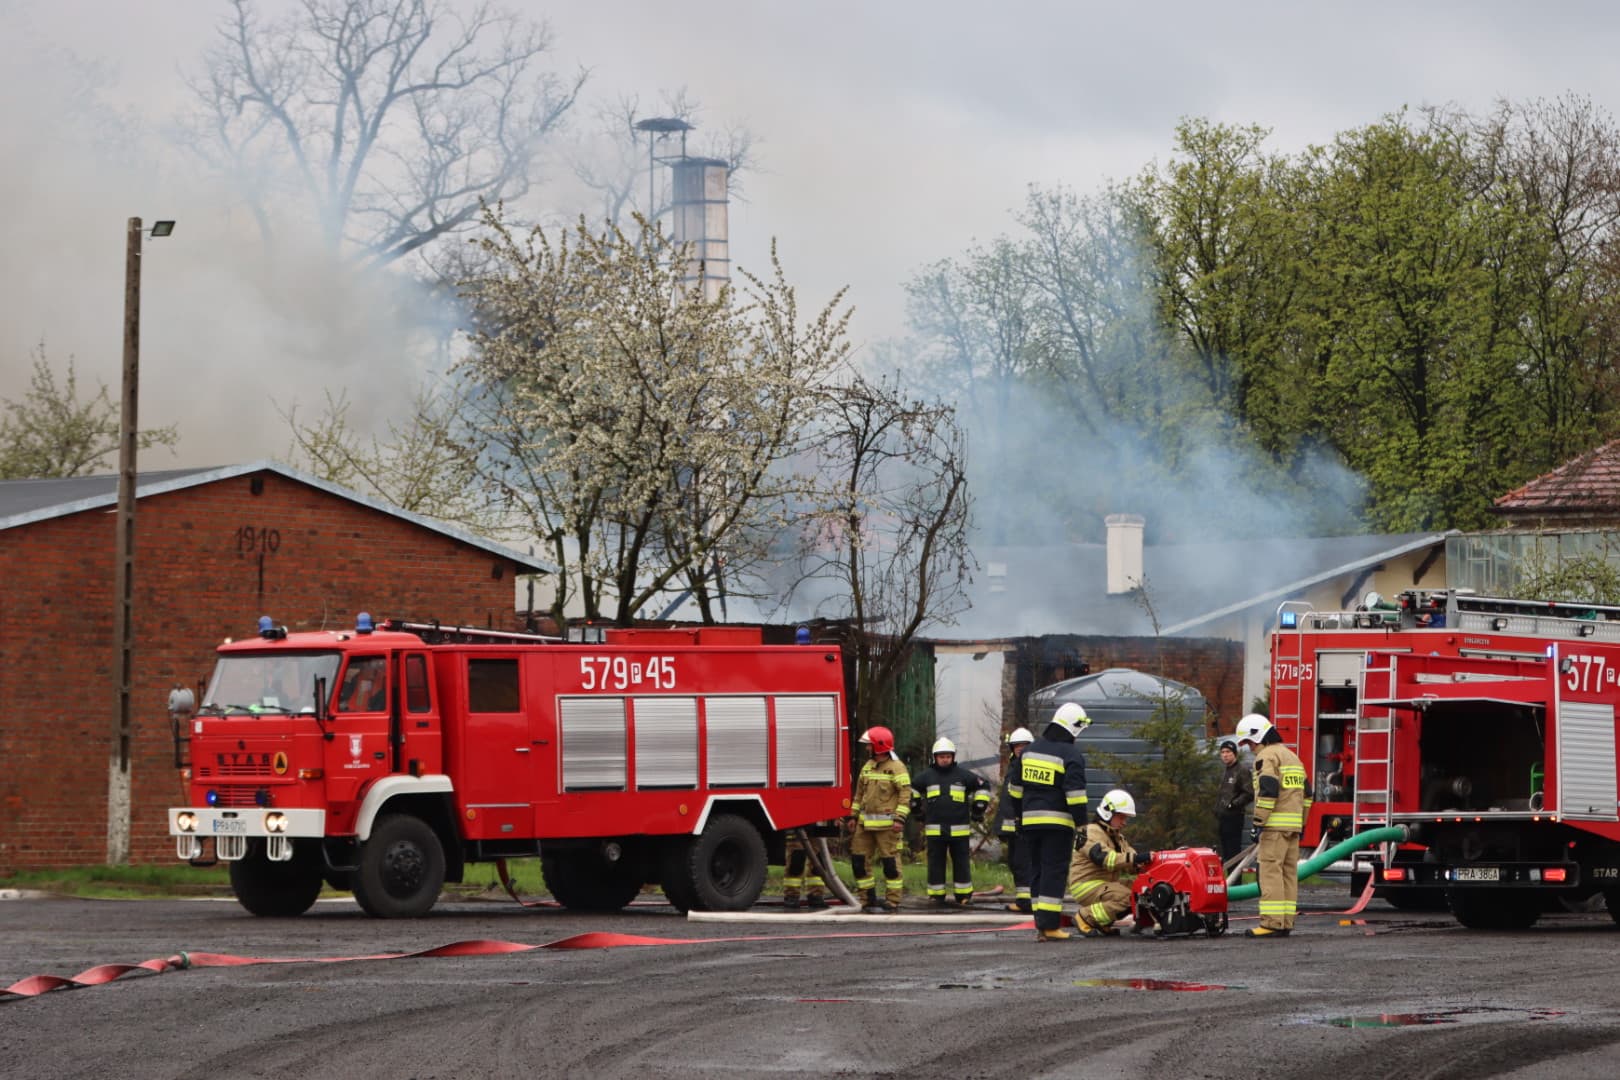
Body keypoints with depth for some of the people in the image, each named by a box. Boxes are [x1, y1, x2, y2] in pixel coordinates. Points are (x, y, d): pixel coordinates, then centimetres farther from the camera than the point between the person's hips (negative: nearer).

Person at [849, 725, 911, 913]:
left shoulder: (896, 768, -8)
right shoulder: (867, 767, 14)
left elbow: (905, 794, -13)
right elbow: (859, 794, 20)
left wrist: (900, 819, -20)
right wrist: (853, 817, 18)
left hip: (886, 825, -7)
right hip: (866, 823, 7)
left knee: (890, 862, -4)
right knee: (858, 859, 4)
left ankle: (893, 902, 2)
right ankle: (869, 899, 12)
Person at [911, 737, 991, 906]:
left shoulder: (963, 775, 3)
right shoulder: (926, 776, 7)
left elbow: (983, 786, 13)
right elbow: (912, 789, 23)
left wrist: (979, 808, 10)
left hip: (959, 829, -1)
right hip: (934, 829, 1)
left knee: (962, 863, 3)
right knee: (936, 863, 3)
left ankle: (964, 895, 10)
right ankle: (937, 895, 9)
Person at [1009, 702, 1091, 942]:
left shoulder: (1031, 750, 14)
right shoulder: (1071, 755, -9)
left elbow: (1017, 789, 19)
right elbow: (1075, 794, -14)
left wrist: (1019, 816, 27)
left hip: (1031, 821, 6)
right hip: (1057, 822, -6)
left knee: (1037, 871, 11)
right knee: (1054, 872, -7)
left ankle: (1041, 925, 10)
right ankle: (1050, 925, -12)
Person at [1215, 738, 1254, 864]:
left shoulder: (1242, 772, -8)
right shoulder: (1225, 773, 20)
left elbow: (1249, 794, -15)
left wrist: (1234, 804, -20)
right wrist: (1217, 810, 21)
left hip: (1235, 817, -9)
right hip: (1224, 816, 9)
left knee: (1234, 852, -11)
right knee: (1226, 852, 10)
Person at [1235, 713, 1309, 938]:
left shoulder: (1267, 756, -8)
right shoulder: (1292, 756, 21)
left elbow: (1267, 791, -18)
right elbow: (1305, 794, 23)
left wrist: (1259, 822, -16)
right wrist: (1302, 824, 24)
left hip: (1275, 825, -9)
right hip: (1294, 825, 9)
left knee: (1271, 871, -10)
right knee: (1289, 873, 8)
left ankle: (1272, 922, -16)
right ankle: (1286, 923, 8)